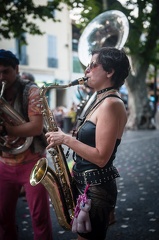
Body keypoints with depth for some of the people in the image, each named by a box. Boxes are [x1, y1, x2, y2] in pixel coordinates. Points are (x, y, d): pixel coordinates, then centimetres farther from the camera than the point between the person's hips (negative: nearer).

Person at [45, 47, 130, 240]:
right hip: (85, 183, 10)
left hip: (96, 188, -10)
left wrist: (65, 139, -19)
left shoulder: (111, 104, -20)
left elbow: (101, 157, -24)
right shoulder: (101, 101, 11)